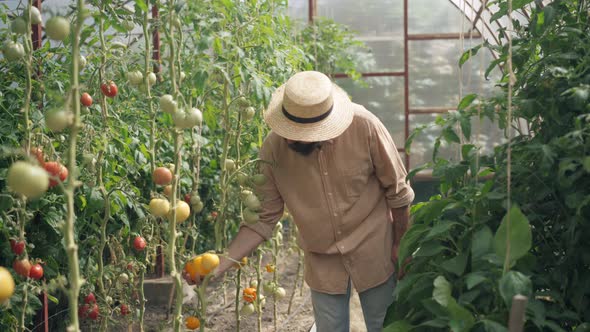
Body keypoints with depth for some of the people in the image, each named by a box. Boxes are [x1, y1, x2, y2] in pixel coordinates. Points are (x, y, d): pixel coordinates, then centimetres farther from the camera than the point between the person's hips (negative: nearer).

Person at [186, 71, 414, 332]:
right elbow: (263, 219, -12)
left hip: (374, 253, -1)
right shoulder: (273, 149, -19)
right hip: (322, 261, 1)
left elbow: (397, 191, -10)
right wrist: (221, 263, -22)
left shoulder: (364, 126, -24)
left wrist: (402, 247, -3)